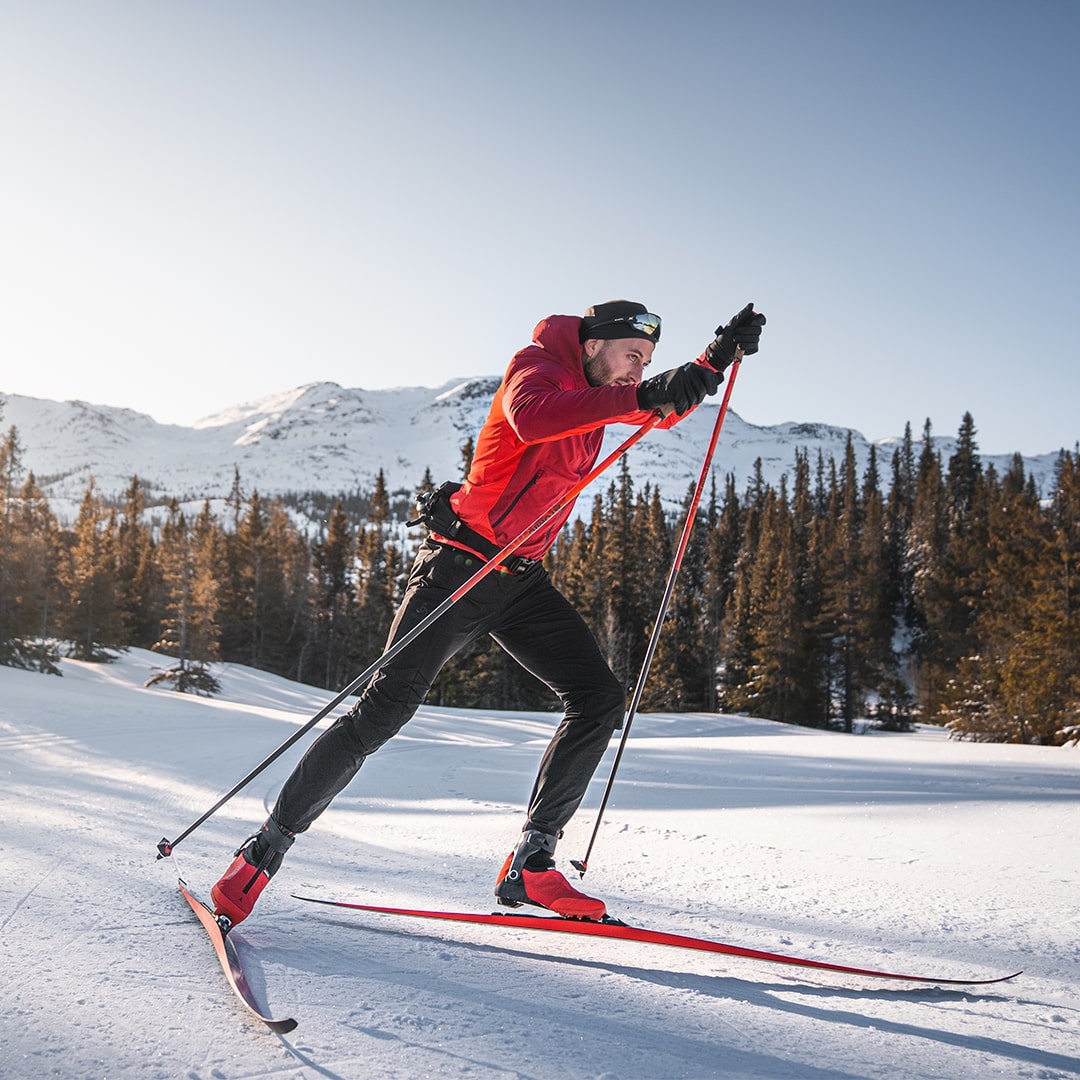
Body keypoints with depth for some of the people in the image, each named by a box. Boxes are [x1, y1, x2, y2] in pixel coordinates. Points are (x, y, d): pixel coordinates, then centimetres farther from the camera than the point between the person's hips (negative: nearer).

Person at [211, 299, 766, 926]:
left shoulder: (595, 390, 13)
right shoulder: (536, 364, -10)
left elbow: (666, 410, 31)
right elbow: (529, 418, -35)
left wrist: (717, 359, 15)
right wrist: (637, 396, -39)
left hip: (523, 580, 8)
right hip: (462, 563, -8)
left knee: (600, 699, -4)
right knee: (386, 709, -12)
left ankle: (532, 863, 0)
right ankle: (269, 845, 4)